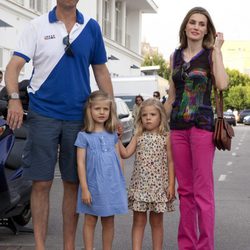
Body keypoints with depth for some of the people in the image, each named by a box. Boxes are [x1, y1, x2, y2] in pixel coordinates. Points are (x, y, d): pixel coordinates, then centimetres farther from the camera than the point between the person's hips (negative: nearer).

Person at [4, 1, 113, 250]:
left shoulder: (91, 27, 7)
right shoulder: (37, 26, 1)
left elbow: (101, 71, 13)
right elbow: (14, 65, -7)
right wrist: (14, 98, -25)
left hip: (79, 116, 2)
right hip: (43, 114, -2)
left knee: (73, 183, 8)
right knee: (41, 183, 0)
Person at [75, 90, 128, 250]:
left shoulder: (113, 135, 8)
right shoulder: (84, 136, -3)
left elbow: (118, 159, 12)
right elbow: (81, 163, -6)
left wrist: (120, 183, 9)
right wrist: (84, 189, -11)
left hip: (112, 185, 3)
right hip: (93, 186, -3)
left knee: (109, 222, 9)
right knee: (90, 221, 6)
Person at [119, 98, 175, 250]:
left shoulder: (166, 137, 0)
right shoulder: (138, 137, 7)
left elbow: (170, 162, -2)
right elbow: (126, 153, -1)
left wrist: (171, 184, -7)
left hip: (158, 185, -2)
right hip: (139, 184, 2)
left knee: (157, 221, 8)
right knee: (138, 220, 4)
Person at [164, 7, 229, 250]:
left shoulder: (210, 55, 2)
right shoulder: (175, 56, 13)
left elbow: (222, 84, -17)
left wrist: (216, 49, -9)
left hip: (202, 125, -4)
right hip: (178, 127, 4)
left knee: (202, 191, -5)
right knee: (185, 190, 8)